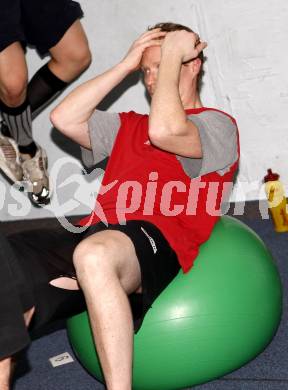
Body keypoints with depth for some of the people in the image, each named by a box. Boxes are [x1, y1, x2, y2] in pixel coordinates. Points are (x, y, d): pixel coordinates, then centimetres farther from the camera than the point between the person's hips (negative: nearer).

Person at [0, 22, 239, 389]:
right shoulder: (128, 125, 35)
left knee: (93, 254, -40)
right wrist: (126, 64, 22)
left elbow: (164, 131, -9)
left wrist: (172, 54, 5)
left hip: (156, 240, -6)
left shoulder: (218, 125, 14)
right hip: (95, 236, 6)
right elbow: (64, 119, 19)